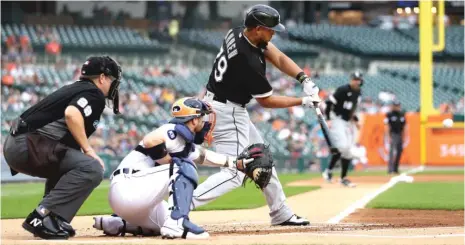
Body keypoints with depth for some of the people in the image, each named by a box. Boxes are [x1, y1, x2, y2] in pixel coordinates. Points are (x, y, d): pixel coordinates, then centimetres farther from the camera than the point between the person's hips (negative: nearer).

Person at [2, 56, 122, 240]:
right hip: (28, 146, -10)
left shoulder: (75, 89, 27)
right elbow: (71, 114, -21)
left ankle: (54, 221, 19)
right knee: (92, 168, -17)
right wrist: (88, 149, -13)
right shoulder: (94, 94, -1)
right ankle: (42, 218, -23)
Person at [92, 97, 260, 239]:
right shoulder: (176, 131, -10)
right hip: (128, 188, -10)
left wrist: (236, 163, 37)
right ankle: (177, 222, -25)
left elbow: (203, 156, 37)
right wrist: (172, 164, -16)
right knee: (184, 167, -14)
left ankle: (115, 223, 19)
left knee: (166, 225, 27)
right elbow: (150, 141, -29)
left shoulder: (187, 143, 20)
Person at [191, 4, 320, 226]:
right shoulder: (249, 61, -28)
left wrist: (304, 79, -14)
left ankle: (281, 213, 30)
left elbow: (278, 58, -1)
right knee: (234, 174, -13)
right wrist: (303, 102, -5)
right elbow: (266, 101, -15)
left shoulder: (238, 34, -3)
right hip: (228, 113, -10)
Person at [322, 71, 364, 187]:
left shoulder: (358, 93, 8)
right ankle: (329, 171, -5)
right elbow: (329, 102, -16)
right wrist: (328, 119, -22)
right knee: (342, 146, -21)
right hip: (337, 120, -8)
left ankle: (343, 178, 15)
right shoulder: (343, 90, -15)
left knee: (349, 150, 6)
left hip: (349, 122, 8)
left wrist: (354, 119, 10)